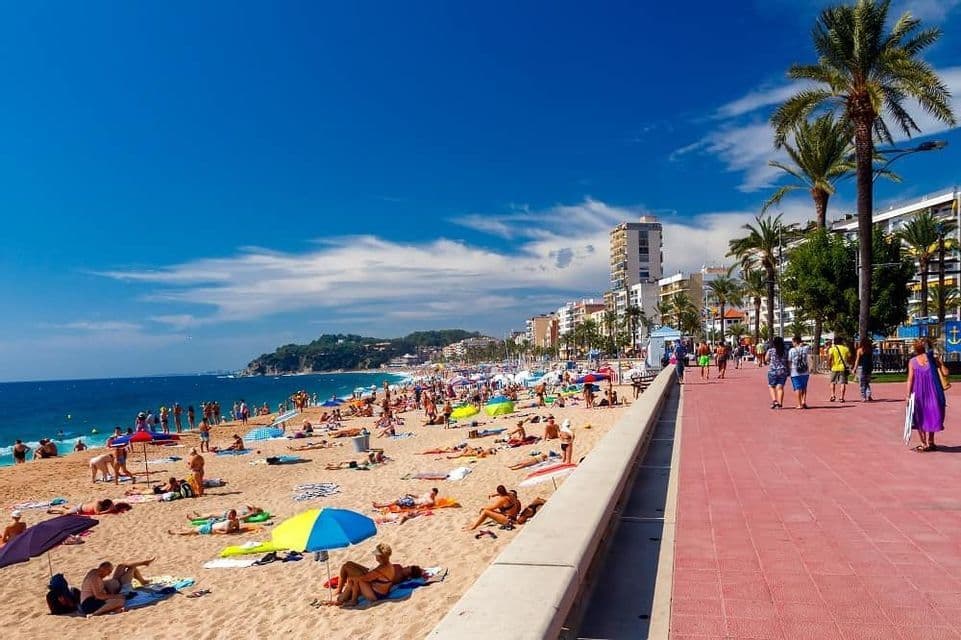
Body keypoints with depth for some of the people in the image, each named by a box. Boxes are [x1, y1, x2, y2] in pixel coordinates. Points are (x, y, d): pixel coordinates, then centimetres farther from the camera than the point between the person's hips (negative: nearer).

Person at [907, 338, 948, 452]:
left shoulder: (912, 361, -3)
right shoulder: (934, 359, -3)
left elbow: (910, 379, -6)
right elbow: (945, 372, -6)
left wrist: (908, 394, -3)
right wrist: (940, 362, 9)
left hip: (918, 393, -1)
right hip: (933, 392, 1)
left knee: (920, 418, 11)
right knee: (931, 417, 14)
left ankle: (924, 444, 10)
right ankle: (930, 443, 17)